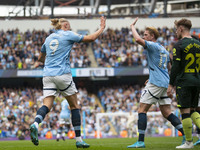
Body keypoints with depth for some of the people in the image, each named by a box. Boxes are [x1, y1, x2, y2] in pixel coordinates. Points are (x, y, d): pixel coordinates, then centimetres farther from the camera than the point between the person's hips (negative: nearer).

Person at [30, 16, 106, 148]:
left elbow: (40, 58, 29)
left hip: (48, 75, 5)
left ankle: (35, 124, -38)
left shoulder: (48, 38, 18)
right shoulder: (68, 35, 2)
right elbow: (91, 38, 2)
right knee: (75, 106, 7)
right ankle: (78, 140, 7)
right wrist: (102, 28, 17)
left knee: (47, 105, -6)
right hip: (63, 74, -4)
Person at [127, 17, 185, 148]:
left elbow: (138, 39, -23)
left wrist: (133, 27, -6)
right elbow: (170, 69, 27)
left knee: (142, 110, -6)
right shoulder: (164, 50, 20)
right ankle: (186, 135, 0)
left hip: (155, 83, -9)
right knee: (167, 113, 9)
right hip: (165, 84, 9)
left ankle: (141, 141, -12)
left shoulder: (153, 46, -7)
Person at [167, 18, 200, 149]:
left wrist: (171, 85, -8)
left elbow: (176, 67, -12)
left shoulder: (179, 45, -9)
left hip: (184, 82, -7)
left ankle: (189, 142, -1)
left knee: (185, 111, -3)